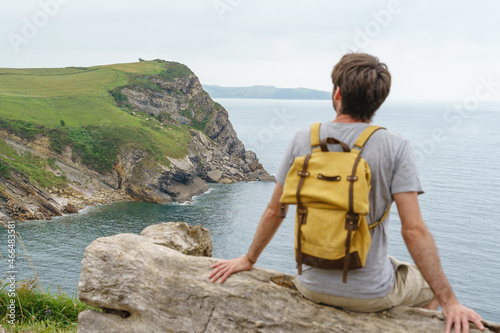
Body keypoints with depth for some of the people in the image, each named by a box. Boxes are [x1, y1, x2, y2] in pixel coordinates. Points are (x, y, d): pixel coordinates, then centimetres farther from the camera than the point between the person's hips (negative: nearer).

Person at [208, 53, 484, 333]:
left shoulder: (304, 140, -7)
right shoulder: (395, 148, -16)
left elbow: (274, 212, 1)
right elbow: (414, 230, -20)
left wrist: (248, 260, 16)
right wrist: (449, 301, -12)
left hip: (312, 287, 4)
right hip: (370, 294, -4)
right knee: (432, 286, 26)